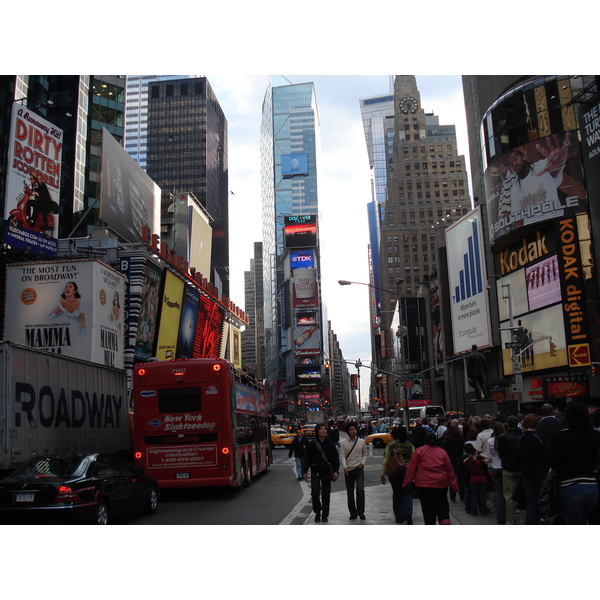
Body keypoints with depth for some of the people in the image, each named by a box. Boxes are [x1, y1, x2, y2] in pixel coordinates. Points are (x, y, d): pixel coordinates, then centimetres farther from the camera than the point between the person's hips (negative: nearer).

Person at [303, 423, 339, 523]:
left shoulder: (330, 444, 2)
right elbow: (307, 458, 4)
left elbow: (335, 458, 4)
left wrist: (336, 471, -4)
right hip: (315, 471, -1)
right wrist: (305, 471, 1)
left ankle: (325, 515, 19)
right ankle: (317, 513, 11)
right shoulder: (312, 444, -1)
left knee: (326, 494, 6)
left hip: (327, 471, 1)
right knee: (315, 492, -10)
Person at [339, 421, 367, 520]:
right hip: (348, 470, 1)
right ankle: (353, 513, 18)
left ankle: (361, 512, -2)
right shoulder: (343, 443, 1)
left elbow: (365, 454, 15)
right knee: (350, 494, 6)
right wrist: (345, 467, -18)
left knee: (360, 490, -16)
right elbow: (342, 456, -4)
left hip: (359, 469, 0)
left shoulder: (362, 442, 6)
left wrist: (362, 463, -2)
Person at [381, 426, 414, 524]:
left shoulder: (390, 445, -4)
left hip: (393, 471, 0)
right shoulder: (410, 446, -3)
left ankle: (399, 517, 17)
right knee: (407, 493, 8)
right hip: (406, 471, 0)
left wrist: (383, 474, 2)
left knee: (396, 493, 12)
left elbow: (386, 460, -3)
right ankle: (408, 514, -13)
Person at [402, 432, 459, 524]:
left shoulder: (419, 451, 1)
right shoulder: (442, 452, 7)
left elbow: (411, 468, -1)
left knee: (427, 507, 4)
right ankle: (445, 522, -7)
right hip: (441, 484, 2)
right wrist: (454, 485, 15)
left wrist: (406, 482, 5)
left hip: (424, 484, -2)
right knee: (443, 506, 13)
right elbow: (450, 470, 9)